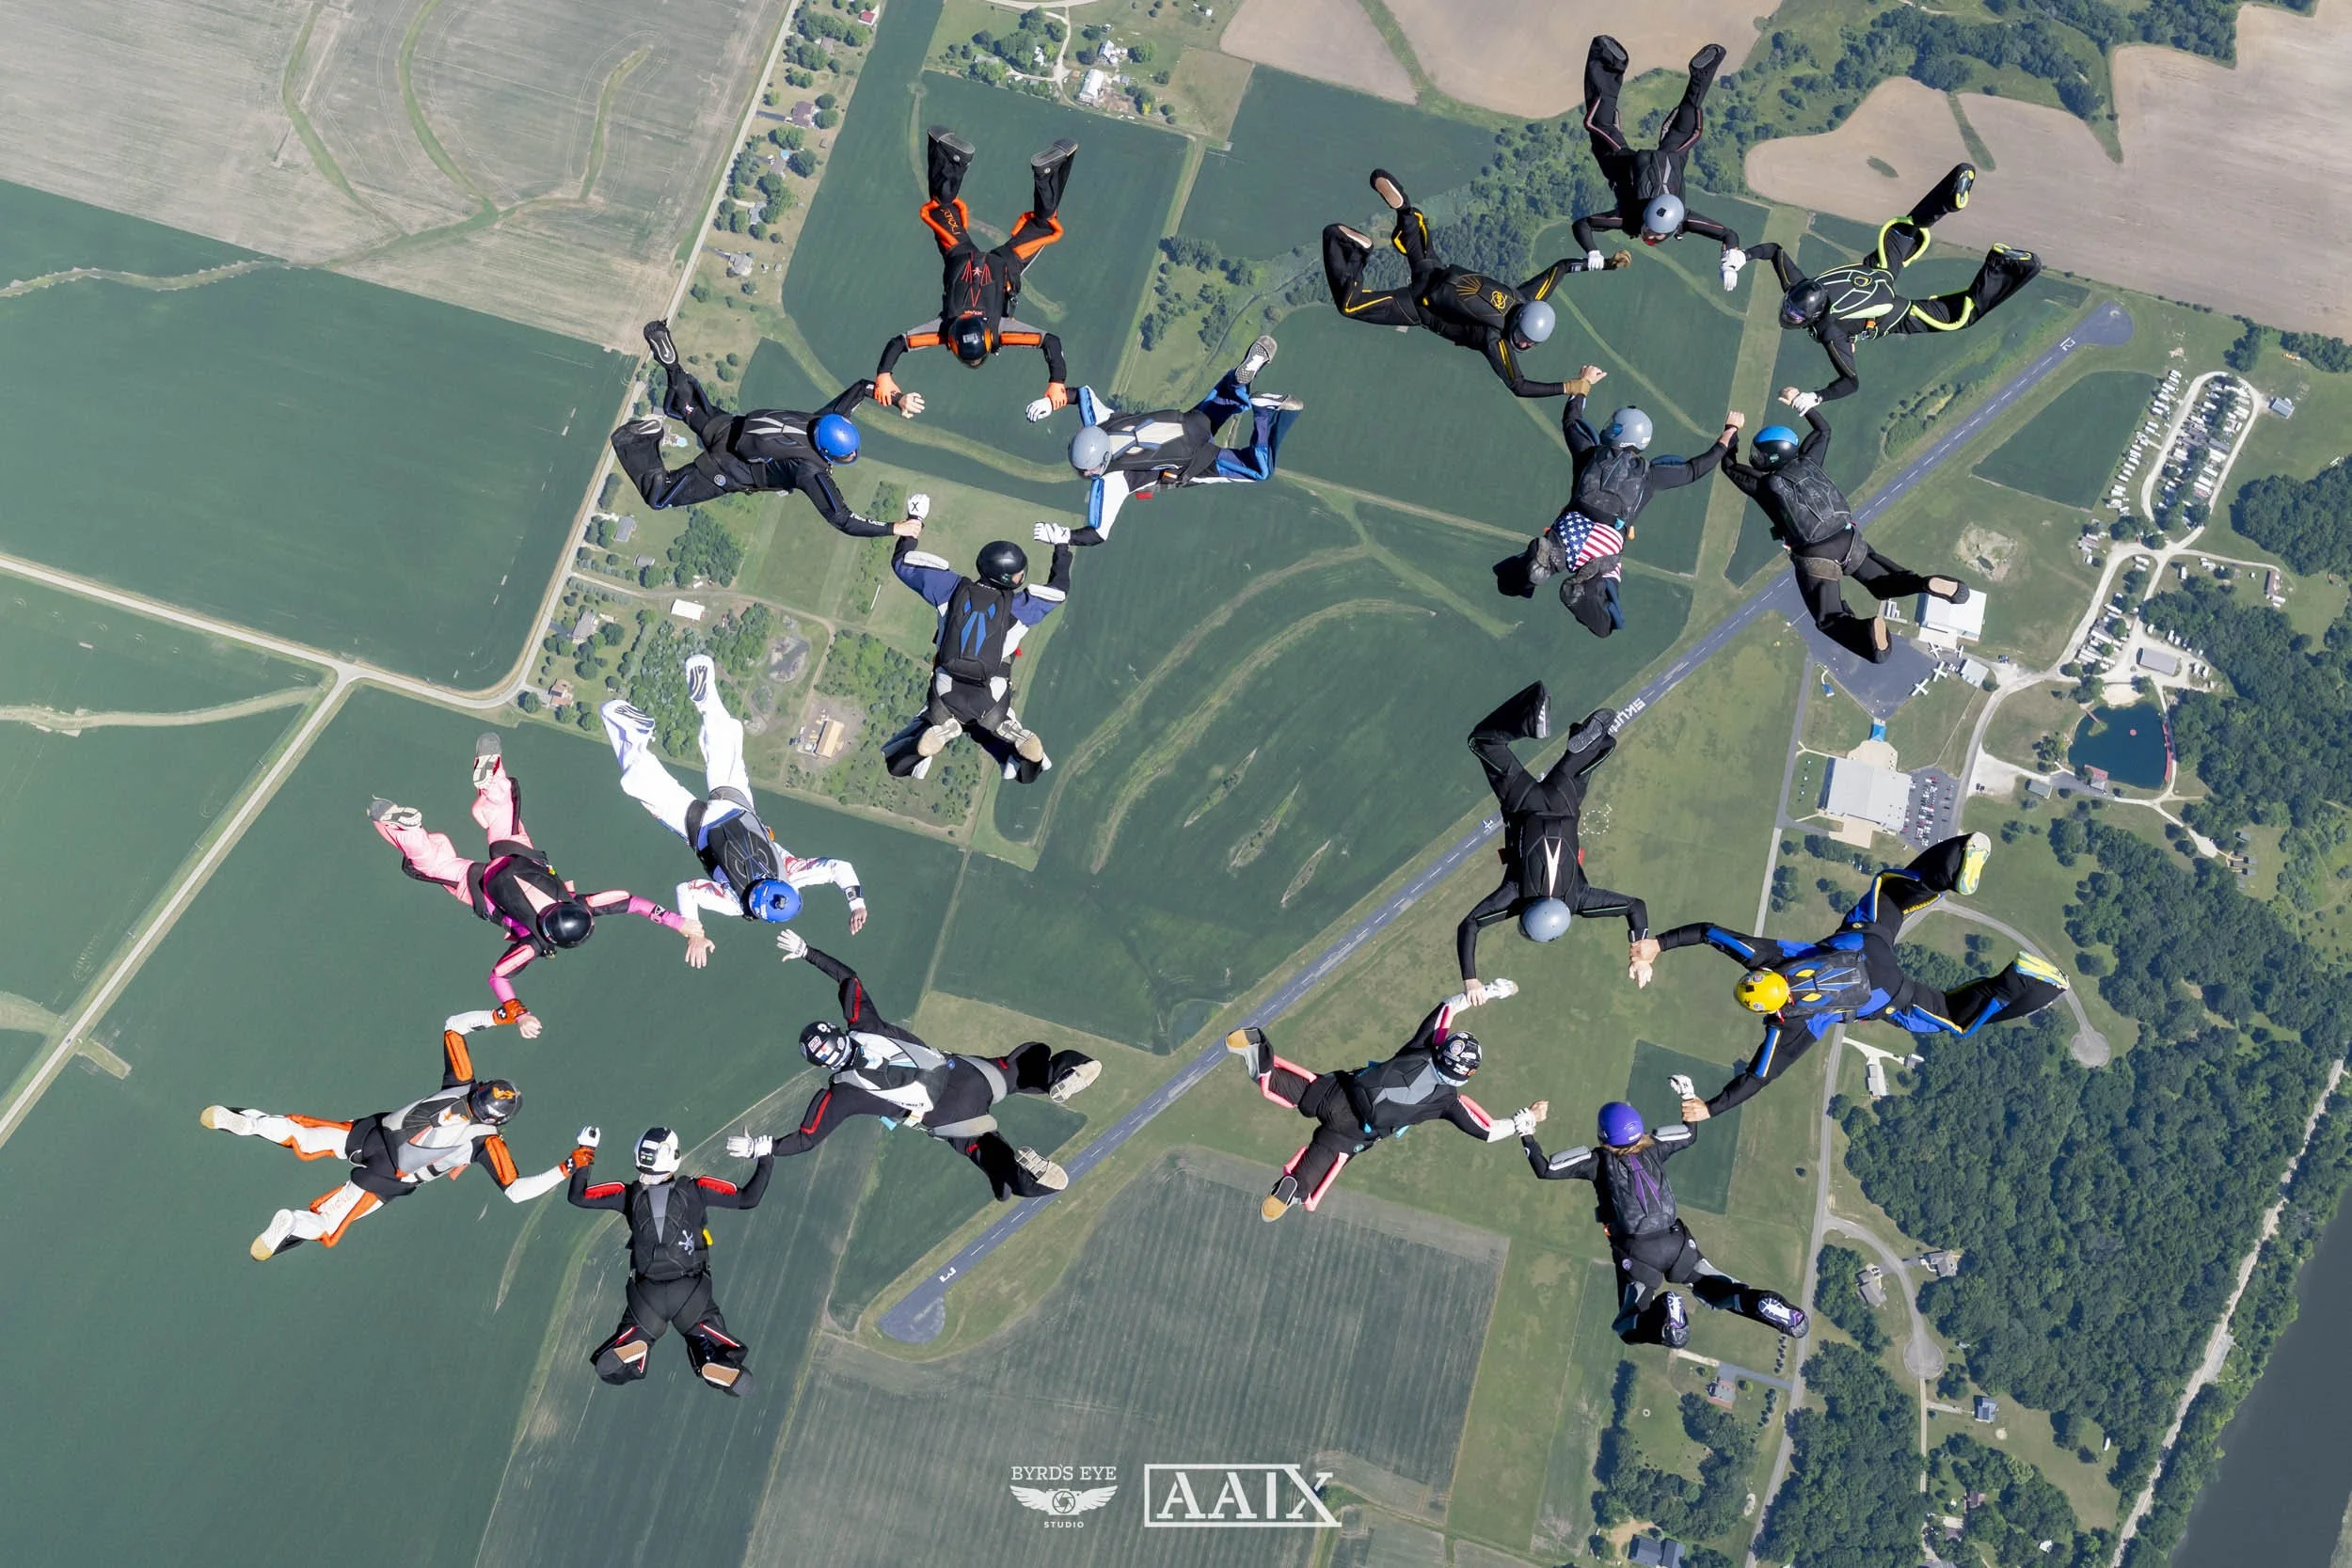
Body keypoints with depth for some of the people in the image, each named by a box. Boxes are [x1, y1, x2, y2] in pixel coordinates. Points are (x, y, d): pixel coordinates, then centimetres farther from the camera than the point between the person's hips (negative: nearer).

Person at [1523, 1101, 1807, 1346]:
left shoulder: (1597, 1161, -3)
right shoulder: (1654, 1147, 6)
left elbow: (1545, 1169, -7)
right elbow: (1691, 1133, 24)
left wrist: (1527, 1136, 2)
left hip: (1635, 1253, -3)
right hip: (1676, 1243, 3)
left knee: (1628, 1329, 3)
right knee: (1717, 1289, 14)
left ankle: (1662, 1313, -31)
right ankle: (1756, 1302, -21)